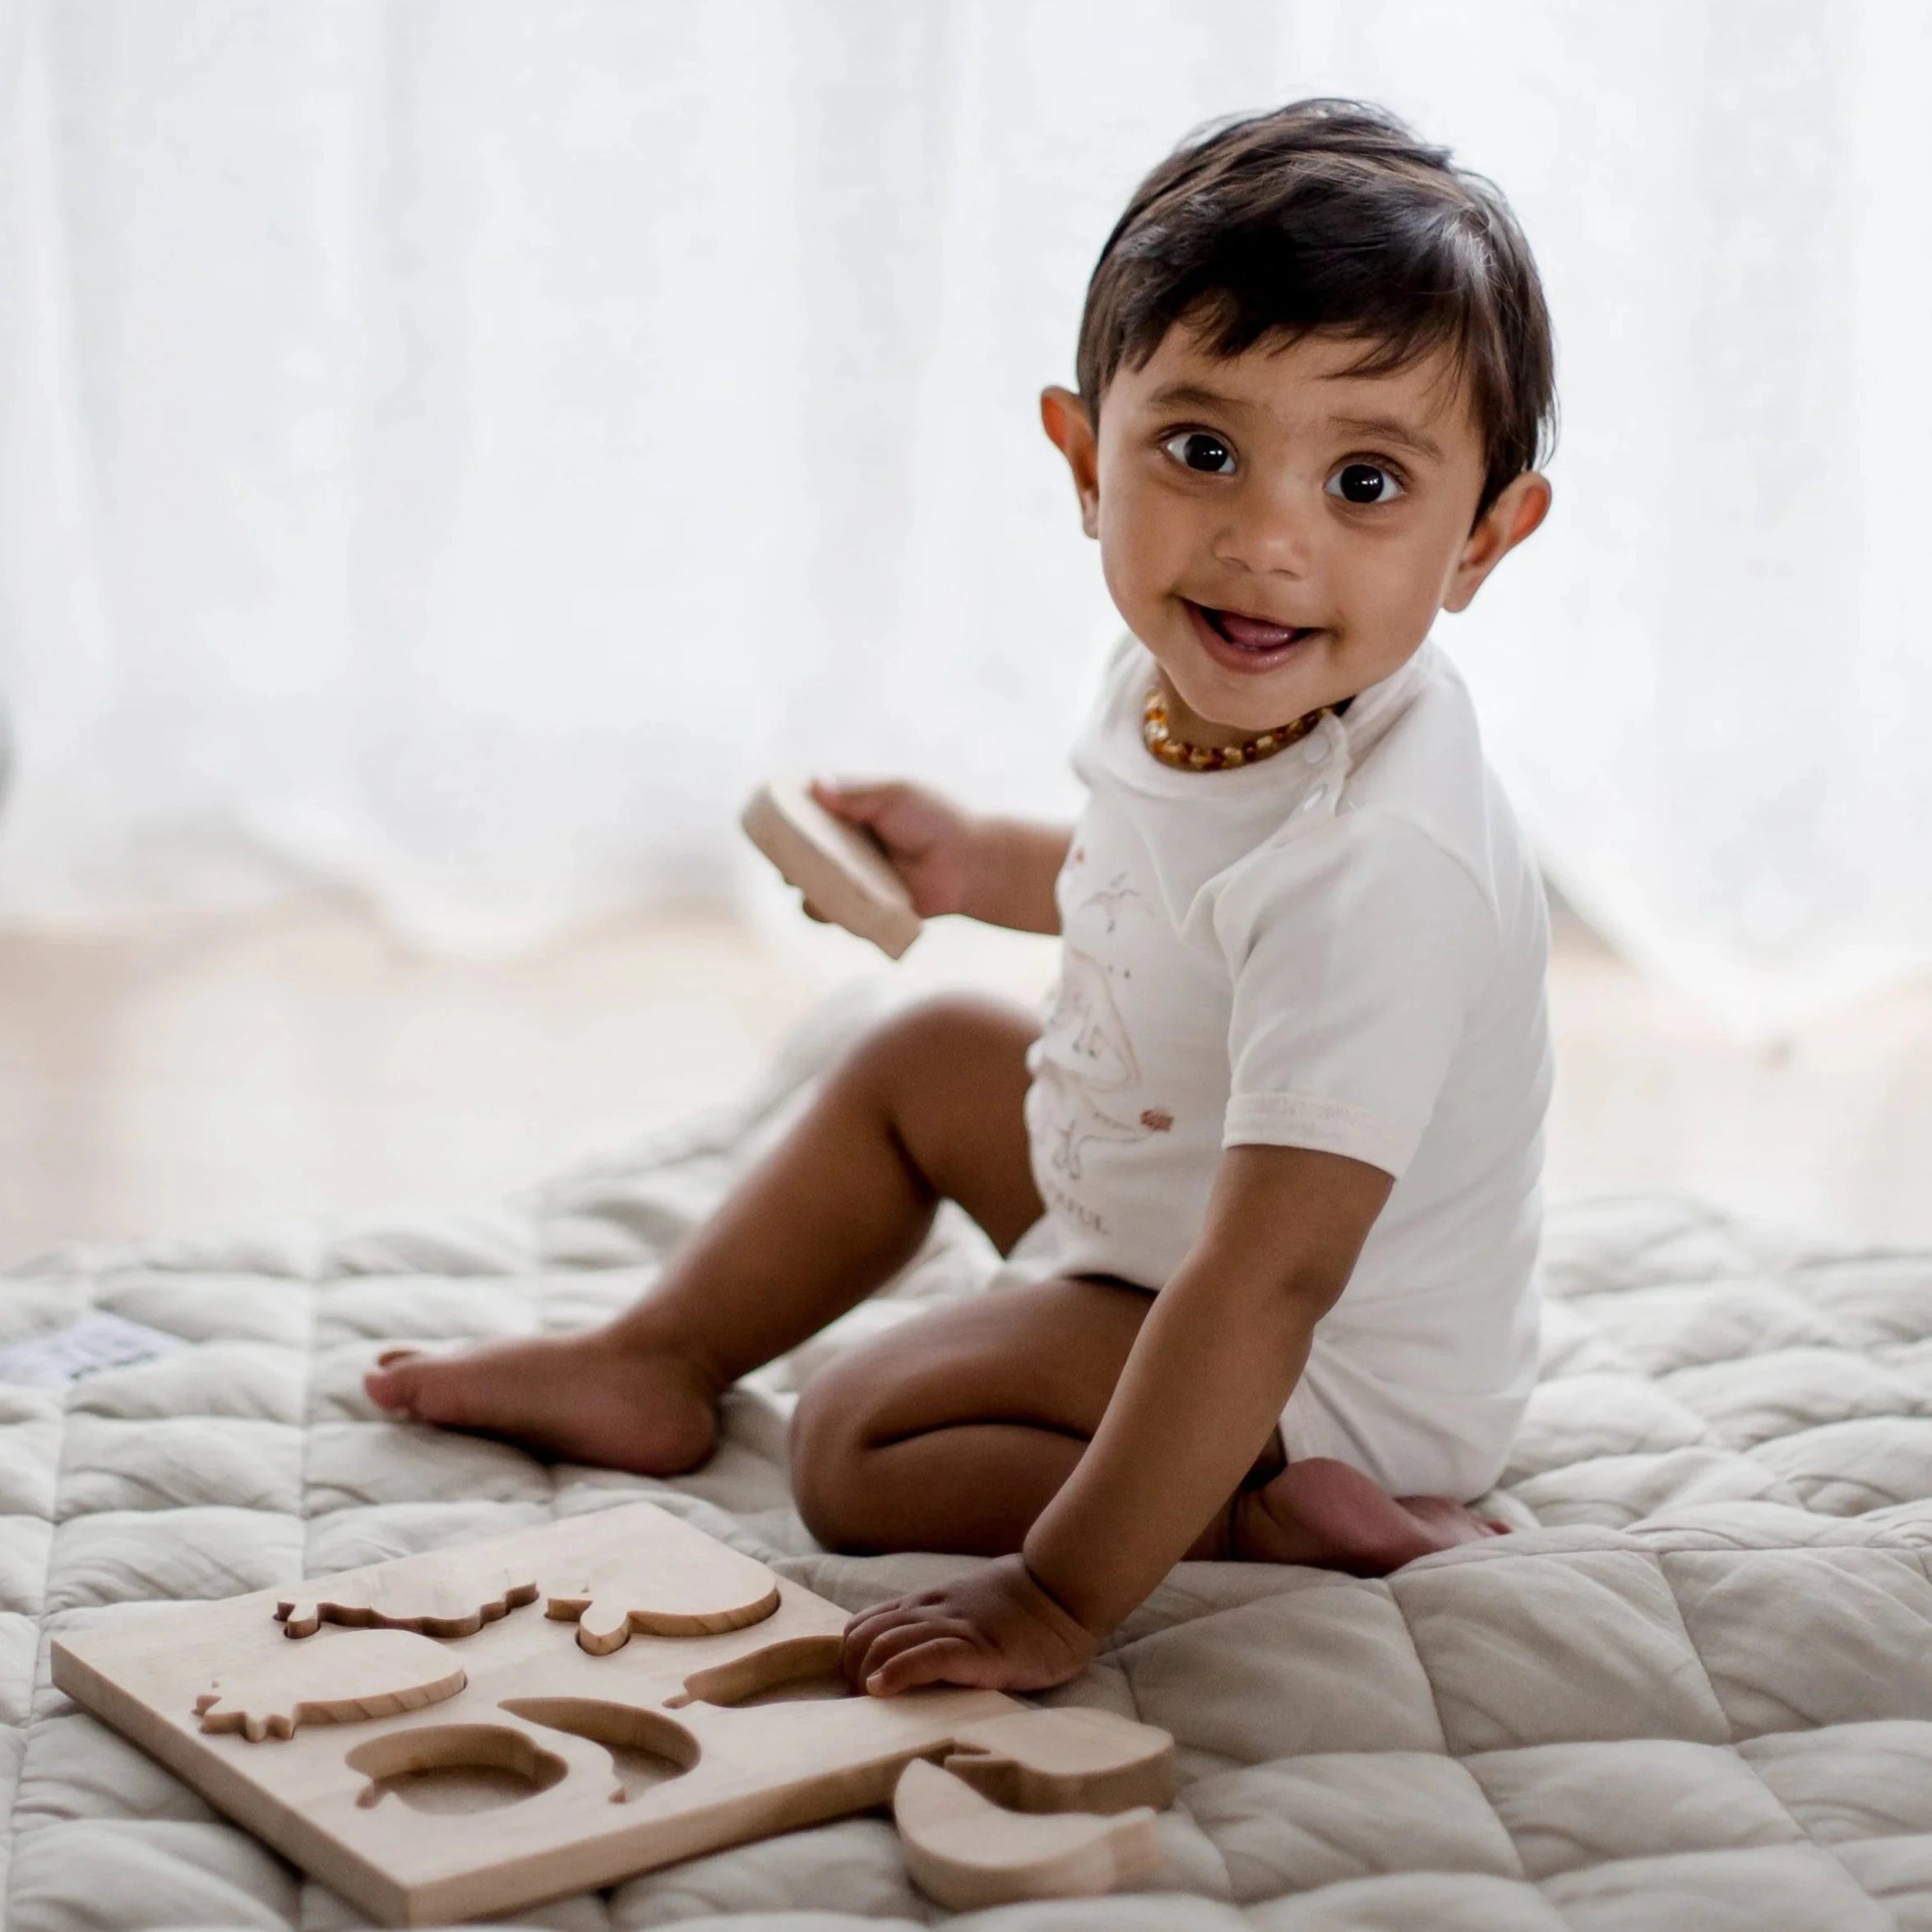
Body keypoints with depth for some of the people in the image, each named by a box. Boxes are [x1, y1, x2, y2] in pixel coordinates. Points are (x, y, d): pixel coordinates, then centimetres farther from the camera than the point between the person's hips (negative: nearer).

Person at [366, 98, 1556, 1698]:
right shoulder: (1200, 685, -12)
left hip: (1321, 1378, -9)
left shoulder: (1374, 871, -39)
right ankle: (656, 1367, 30)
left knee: (863, 1449, -14)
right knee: (923, 1059, 19)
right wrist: (976, 863, 12)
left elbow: (1265, 1284, -41)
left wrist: (1062, 1596, -41)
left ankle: (1277, 1519, -18)